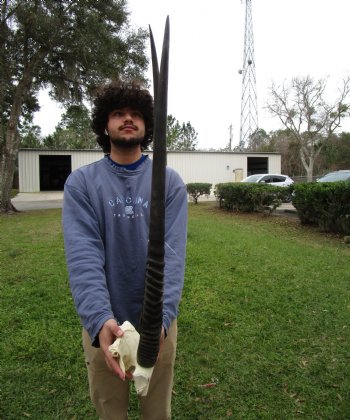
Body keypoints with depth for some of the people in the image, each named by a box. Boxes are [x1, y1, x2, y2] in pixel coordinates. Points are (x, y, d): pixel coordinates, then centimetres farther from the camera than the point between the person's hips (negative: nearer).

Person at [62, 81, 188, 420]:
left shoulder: (170, 182, -5)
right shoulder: (80, 183, -6)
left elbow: (172, 252, -15)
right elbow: (83, 255, -18)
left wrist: (162, 316, -29)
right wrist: (99, 319, -32)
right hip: (103, 323, 0)